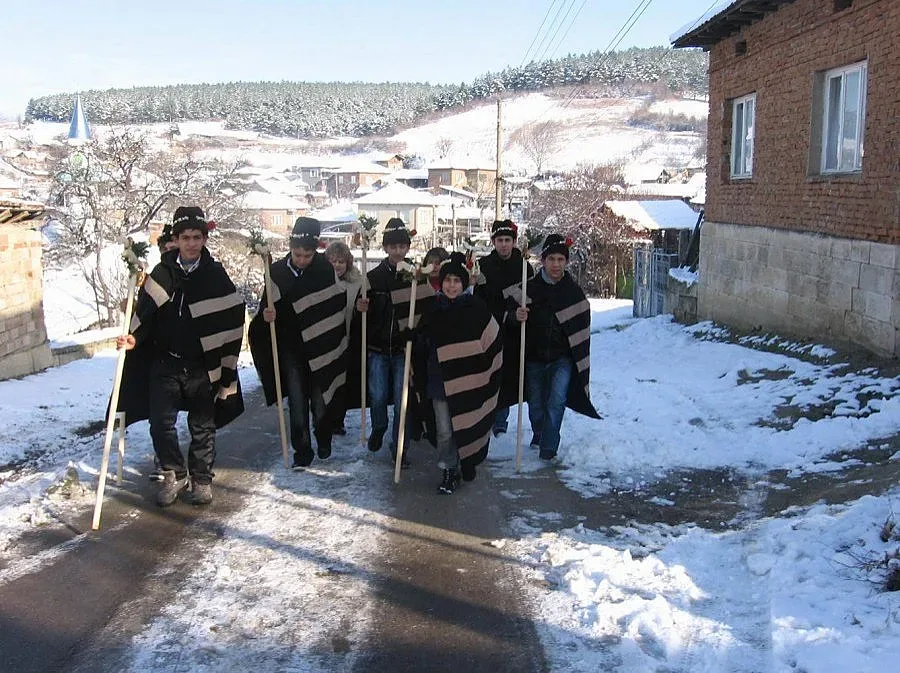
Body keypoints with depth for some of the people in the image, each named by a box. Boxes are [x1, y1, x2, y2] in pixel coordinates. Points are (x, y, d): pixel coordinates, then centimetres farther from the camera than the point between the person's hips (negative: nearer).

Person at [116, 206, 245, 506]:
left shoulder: (216, 276, -3)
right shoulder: (162, 273, 2)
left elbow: (232, 321, -1)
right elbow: (145, 314, 6)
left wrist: (226, 366, -2)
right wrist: (134, 338, -14)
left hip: (202, 367, -1)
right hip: (164, 364, 2)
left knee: (202, 426, 9)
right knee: (161, 424, -1)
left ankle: (202, 479, 25)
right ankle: (174, 474, 21)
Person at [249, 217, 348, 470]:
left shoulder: (325, 268, -7)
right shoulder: (277, 272, -7)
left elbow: (339, 300, 6)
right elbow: (268, 310, -2)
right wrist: (266, 315, -22)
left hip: (322, 345, 0)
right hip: (291, 347, 0)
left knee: (321, 399, 8)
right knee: (297, 401, 0)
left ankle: (324, 442, 32)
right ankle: (302, 451, 12)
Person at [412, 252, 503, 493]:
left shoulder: (476, 308, -4)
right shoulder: (432, 311, 3)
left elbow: (494, 342, 1)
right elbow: (421, 348, 11)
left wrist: (489, 375, -1)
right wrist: (420, 383, 8)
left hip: (470, 382, -1)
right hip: (440, 381, 1)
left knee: (469, 425, 10)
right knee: (445, 430, -1)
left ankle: (468, 462, 32)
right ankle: (450, 471, 12)